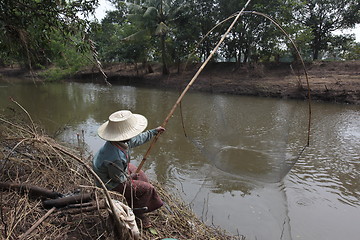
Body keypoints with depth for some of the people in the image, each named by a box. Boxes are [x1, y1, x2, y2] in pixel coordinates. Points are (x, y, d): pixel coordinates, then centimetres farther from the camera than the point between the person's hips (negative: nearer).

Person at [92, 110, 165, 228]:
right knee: (147, 188, -5)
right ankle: (137, 213, 21)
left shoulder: (122, 141, -18)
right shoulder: (115, 158, -42)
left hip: (119, 170, 9)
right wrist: (130, 176, -5)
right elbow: (119, 178, -24)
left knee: (141, 175, 24)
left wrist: (154, 131, 11)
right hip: (111, 184, -9)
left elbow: (138, 139, 3)